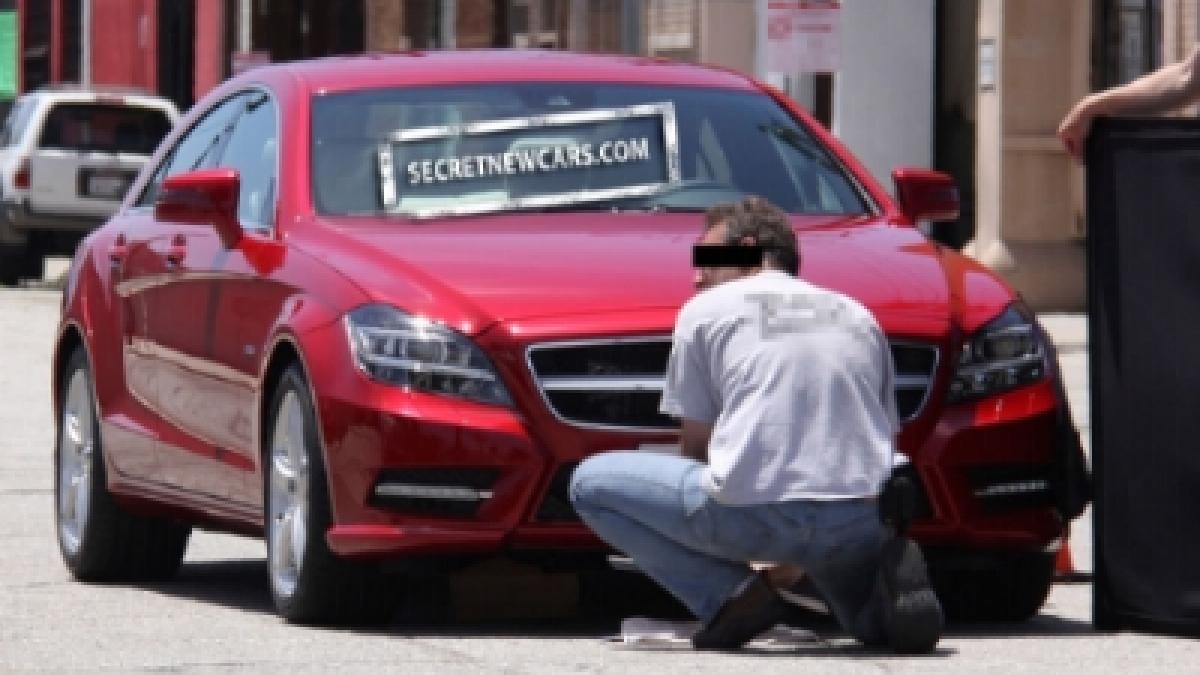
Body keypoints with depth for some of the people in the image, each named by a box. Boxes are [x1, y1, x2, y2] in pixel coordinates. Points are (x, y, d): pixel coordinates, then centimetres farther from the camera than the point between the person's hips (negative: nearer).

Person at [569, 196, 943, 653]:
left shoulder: (705, 310, 13)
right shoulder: (857, 315, 25)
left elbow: (694, 445, 15)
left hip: (757, 512, -5)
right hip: (864, 523, 5)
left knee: (590, 482, 14)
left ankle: (731, 595, -3)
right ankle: (891, 578, -1)